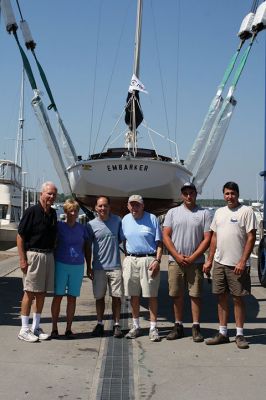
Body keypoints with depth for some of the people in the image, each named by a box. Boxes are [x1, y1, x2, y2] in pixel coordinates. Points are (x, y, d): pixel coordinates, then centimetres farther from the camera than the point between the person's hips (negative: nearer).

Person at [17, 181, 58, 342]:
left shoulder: (53, 213, 11)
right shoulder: (32, 211, -10)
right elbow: (20, 236, -11)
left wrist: (54, 254, 14)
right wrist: (22, 259, -15)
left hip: (49, 256, 7)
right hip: (33, 255, -7)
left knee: (42, 293, 11)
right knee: (30, 293, -2)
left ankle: (36, 327, 21)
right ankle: (24, 329, 7)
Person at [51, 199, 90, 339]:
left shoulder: (82, 228, 6)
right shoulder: (59, 226, -2)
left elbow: (86, 249, 12)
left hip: (78, 267, 2)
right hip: (61, 265, -2)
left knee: (72, 298, 7)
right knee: (58, 296, 2)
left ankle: (68, 329, 15)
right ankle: (54, 328, 12)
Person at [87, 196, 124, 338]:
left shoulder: (117, 221, 0)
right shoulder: (91, 225, -1)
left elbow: (122, 239, 10)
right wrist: (88, 267, 2)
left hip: (115, 265, 0)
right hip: (98, 267, 0)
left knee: (116, 296, 4)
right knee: (99, 297, 9)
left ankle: (116, 324, 14)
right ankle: (99, 324, 22)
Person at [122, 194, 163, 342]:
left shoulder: (152, 219, -2)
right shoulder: (125, 220, 10)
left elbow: (159, 242, -2)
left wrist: (157, 260, -12)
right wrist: (127, 258, 9)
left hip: (149, 260, -4)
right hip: (130, 260, 4)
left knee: (152, 295, -2)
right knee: (134, 295, 9)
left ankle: (153, 328, 5)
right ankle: (136, 326, 21)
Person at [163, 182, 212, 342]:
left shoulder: (204, 214, 3)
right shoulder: (173, 212, 8)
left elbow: (207, 238, -1)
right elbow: (166, 236, 3)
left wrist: (192, 257, -9)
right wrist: (177, 256, -7)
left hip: (196, 261, -1)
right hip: (175, 261, 2)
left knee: (195, 295, 1)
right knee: (177, 295, 6)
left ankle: (196, 327, 9)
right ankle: (179, 326, 16)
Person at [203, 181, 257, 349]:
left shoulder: (246, 211, -6)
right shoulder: (219, 212, 13)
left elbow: (251, 238, -10)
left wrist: (242, 262, -17)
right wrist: (209, 260, 12)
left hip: (237, 264, -6)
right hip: (219, 262, 6)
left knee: (238, 298, 2)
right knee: (222, 297, 10)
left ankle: (240, 334, 12)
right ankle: (223, 333, 19)